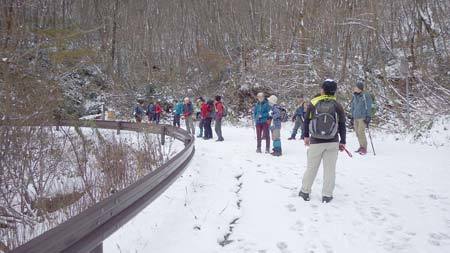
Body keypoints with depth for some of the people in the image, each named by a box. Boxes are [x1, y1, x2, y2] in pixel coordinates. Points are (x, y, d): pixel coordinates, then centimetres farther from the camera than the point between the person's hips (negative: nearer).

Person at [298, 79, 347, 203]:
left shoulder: (313, 103, -4)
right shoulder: (337, 106, -5)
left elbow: (306, 121, 3)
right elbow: (342, 125, 0)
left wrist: (306, 136, 16)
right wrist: (342, 142, 10)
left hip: (315, 142, 1)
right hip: (332, 143, 0)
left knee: (311, 167, 11)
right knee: (329, 169, 8)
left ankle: (305, 192, 21)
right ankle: (327, 195, 12)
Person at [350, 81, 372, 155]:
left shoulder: (366, 96, -7)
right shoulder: (355, 96, 12)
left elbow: (369, 107, -7)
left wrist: (368, 117, -12)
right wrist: (352, 117, 19)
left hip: (363, 117, -7)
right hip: (356, 117, 7)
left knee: (361, 132, -13)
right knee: (357, 132, 6)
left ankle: (364, 148, -5)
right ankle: (361, 147, 16)